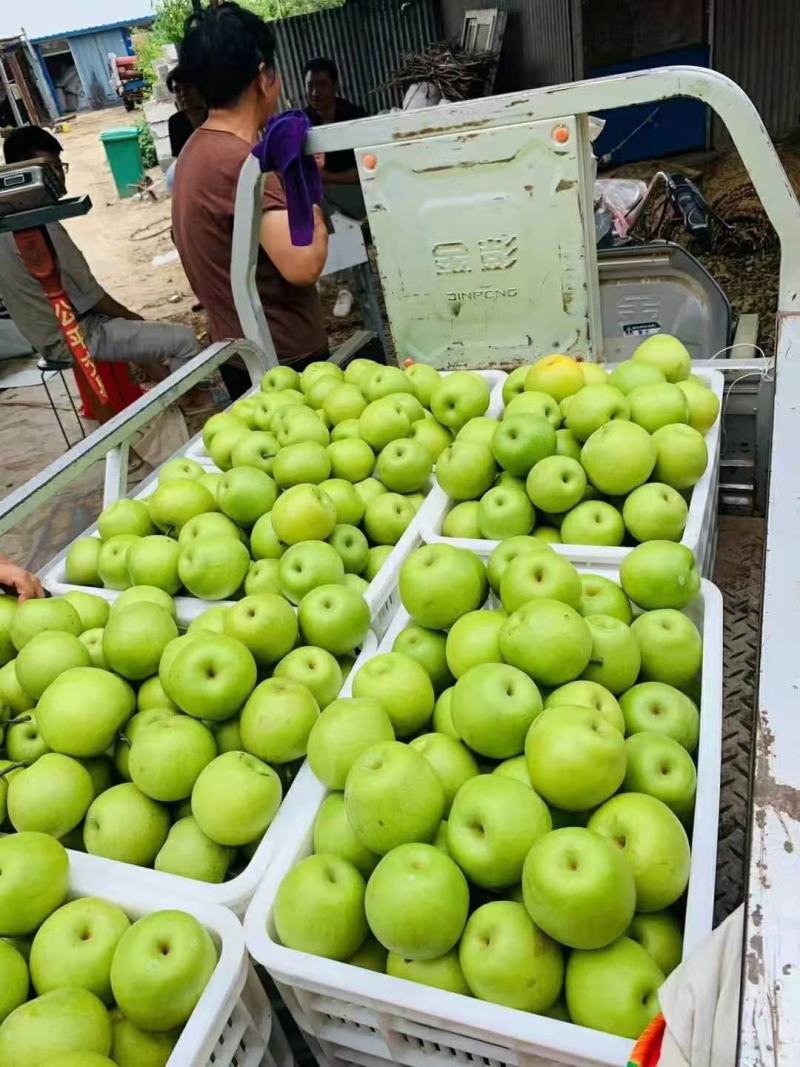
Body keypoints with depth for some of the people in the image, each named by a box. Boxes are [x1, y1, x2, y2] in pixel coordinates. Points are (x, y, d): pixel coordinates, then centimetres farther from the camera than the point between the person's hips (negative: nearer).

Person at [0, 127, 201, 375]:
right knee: (184, 339, -9)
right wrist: (131, 316, 0)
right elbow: (87, 294, -18)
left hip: (51, 333, 10)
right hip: (75, 338, -10)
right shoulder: (41, 228, -24)